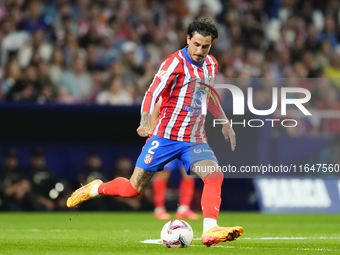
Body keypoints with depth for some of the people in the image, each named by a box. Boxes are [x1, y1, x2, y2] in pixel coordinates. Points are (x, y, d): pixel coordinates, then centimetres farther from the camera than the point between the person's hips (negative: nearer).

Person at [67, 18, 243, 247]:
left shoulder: (211, 64, 8)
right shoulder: (175, 63, -14)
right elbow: (152, 94, -21)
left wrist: (225, 123, 23)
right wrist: (145, 123, -36)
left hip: (195, 140, 5)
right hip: (165, 137, -5)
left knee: (215, 176, -22)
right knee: (133, 189, -1)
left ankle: (210, 231, -30)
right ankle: (95, 189, 28)